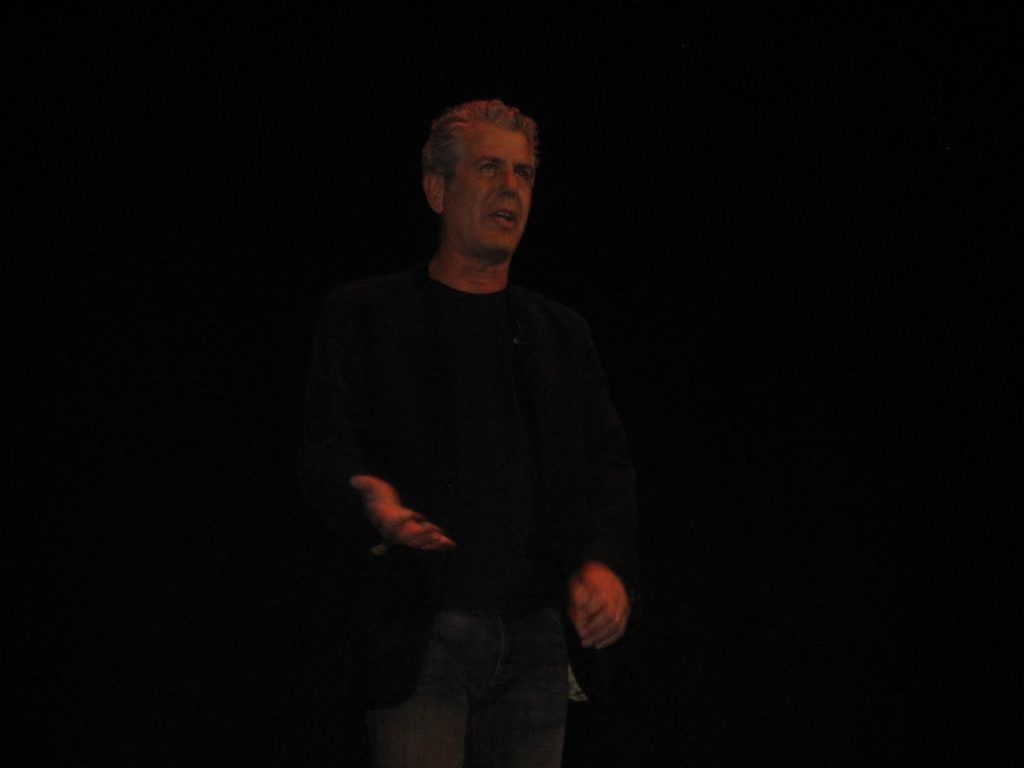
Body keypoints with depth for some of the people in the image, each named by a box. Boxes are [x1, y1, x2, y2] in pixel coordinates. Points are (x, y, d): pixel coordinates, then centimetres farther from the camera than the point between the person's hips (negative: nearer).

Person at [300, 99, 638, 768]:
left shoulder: (561, 332, 18)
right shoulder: (366, 314, 7)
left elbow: (608, 462, 13)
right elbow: (328, 447, 0)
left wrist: (605, 562, -7)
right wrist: (372, 501, -24)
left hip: (537, 637, 4)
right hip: (421, 631, -4)